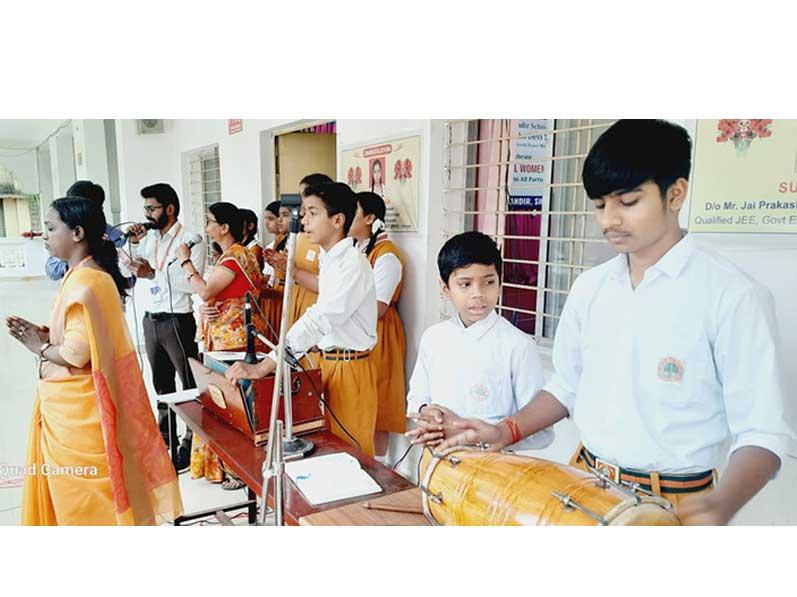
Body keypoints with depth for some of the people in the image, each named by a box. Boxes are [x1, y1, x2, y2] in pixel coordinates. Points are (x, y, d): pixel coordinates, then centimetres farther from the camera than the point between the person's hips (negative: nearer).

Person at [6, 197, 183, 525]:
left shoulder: (84, 282, -23)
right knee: (89, 489, 22)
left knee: (82, 491, 8)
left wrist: (39, 348, -7)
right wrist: (41, 331, 3)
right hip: (75, 403, 9)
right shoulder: (84, 274, 8)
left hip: (75, 408, -9)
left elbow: (77, 352, -25)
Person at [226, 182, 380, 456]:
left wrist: (263, 367, -37)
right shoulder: (329, 259, 8)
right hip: (327, 360, 9)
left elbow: (319, 320, -32)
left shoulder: (352, 264, -22)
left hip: (350, 368, -9)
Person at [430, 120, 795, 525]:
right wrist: (507, 432, -5)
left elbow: (762, 432, -15)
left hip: (675, 505, -5)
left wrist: (719, 507, -31)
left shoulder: (733, 295, -16)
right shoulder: (589, 287, -1)